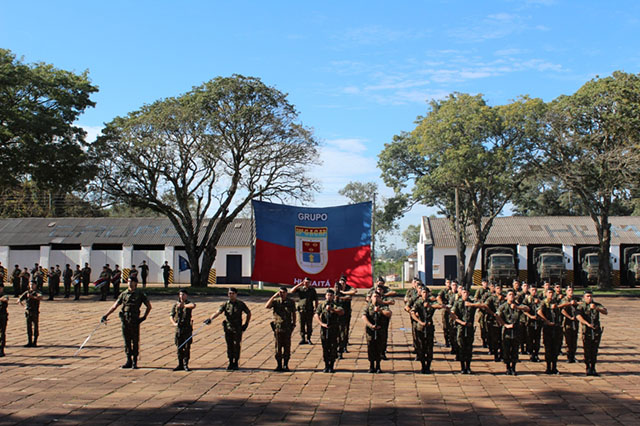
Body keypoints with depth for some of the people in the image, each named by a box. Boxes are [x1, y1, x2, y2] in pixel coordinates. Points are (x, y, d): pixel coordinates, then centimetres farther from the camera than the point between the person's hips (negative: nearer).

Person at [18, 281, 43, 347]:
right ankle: (30, 342, 14)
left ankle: (34, 342, 4)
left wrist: (32, 296, -39)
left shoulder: (37, 292, -3)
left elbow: (40, 297, -26)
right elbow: (19, 300, 17)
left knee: (35, 327, -1)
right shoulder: (27, 292, 12)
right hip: (28, 312, 5)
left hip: (35, 312, -5)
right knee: (29, 327, 7)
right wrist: (23, 305, 4)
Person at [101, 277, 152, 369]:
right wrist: (106, 315, 7)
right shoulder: (123, 294, 10)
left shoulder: (140, 294, 2)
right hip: (125, 321, 3)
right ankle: (129, 361, 16)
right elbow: (114, 306, 13)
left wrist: (144, 317, 1)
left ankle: (135, 362, 8)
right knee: (127, 342, 7)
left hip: (135, 321, -3)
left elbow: (149, 306, 8)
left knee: (135, 342, 0)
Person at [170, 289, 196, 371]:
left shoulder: (188, 304, -1)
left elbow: (193, 305, -26)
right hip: (179, 328, 3)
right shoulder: (176, 304, 10)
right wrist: (174, 323, -3)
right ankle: (180, 365, 12)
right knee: (179, 347, 5)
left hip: (187, 328, -3)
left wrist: (183, 305, -19)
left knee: (187, 347, -2)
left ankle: (185, 364, 5)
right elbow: (171, 315, 13)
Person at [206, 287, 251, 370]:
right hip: (228, 328, 2)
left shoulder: (241, 304, -1)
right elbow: (218, 312, -13)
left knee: (237, 346, 1)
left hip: (237, 329, -2)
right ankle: (230, 363, 16)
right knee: (229, 346, 5)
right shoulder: (225, 304, 1)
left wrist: (246, 324, 4)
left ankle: (236, 363, 12)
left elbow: (248, 313, 10)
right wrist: (210, 318, -30)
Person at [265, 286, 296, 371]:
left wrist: (294, 324, 4)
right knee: (278, 347, 4)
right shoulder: (275, 301, 1)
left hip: (287, 328, 0)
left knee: (287, 347, 3)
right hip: (277, 327, 0)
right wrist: (274, 296, -17)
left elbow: (293, 314, 11)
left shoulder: (291, 302, 3)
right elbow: (267, 306, -15)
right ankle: (279, 365, 12)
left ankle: (285, 365, 12)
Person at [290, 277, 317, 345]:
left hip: (310, 310, 0)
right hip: (301, 309, 0)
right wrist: (299, 285, -11)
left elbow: (316, 300, 9)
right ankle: (302, 339, 9)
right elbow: (292, 291, -8)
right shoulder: (300, 289, 6)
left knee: (309, 325, 4)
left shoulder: (312, 290, 7)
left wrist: (316, 308, 1)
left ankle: (308, 339, 13)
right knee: (302, 325, 2)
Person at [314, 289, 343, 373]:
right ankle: (326, 366, 15)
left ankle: (331, 366, 10)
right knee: (325, 348, 5)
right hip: (324, 329, 1)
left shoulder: (336, 305, 4)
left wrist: (332, 309, -30)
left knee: (333, 348, 0)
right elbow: (316, 315, -3)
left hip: (334, 330, -1)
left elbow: (342, 312, -16)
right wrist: (322, 324, -17)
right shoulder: (321, 305, 8)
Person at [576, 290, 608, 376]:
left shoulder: (597, 305, 7)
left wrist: (596, 308, -25)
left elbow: (606, 312, -8)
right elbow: (578, 316, -20)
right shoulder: (581, 306, -2)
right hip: (586, 331, -3)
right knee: (587, 351, -3)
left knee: (594, 351, 5)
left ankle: (593, 368, 15)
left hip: (597, 331, 3)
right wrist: (587, 323, -34)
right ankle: (588, 368, 10)